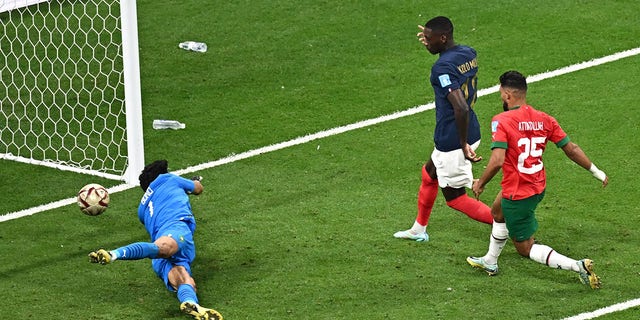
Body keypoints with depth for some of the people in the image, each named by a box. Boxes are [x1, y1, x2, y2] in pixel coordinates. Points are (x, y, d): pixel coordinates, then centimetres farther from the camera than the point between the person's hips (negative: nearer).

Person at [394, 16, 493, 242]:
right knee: (429, 174, 28)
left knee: (455, 197, 6)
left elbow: (461, 108, -32)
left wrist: (464, 145, -25)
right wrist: (432, 44, 22)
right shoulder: (468, 53, 2)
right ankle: (418, 230, 44)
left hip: (452, 140, -10)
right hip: (471, 132, 10)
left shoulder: (443, 67, -24)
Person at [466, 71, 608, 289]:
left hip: (517, 194, -8)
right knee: (498, 212, 34)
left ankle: (578, 266, -9)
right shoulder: (544, 119, -3)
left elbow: (497, 161, -29)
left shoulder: (501, 121, -20)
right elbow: (571, 149, 2)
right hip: (538, 187, 8)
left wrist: (480, 184, -11)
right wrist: (596, 172, 14)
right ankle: (490, 262, 51)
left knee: (526, 248, 6)